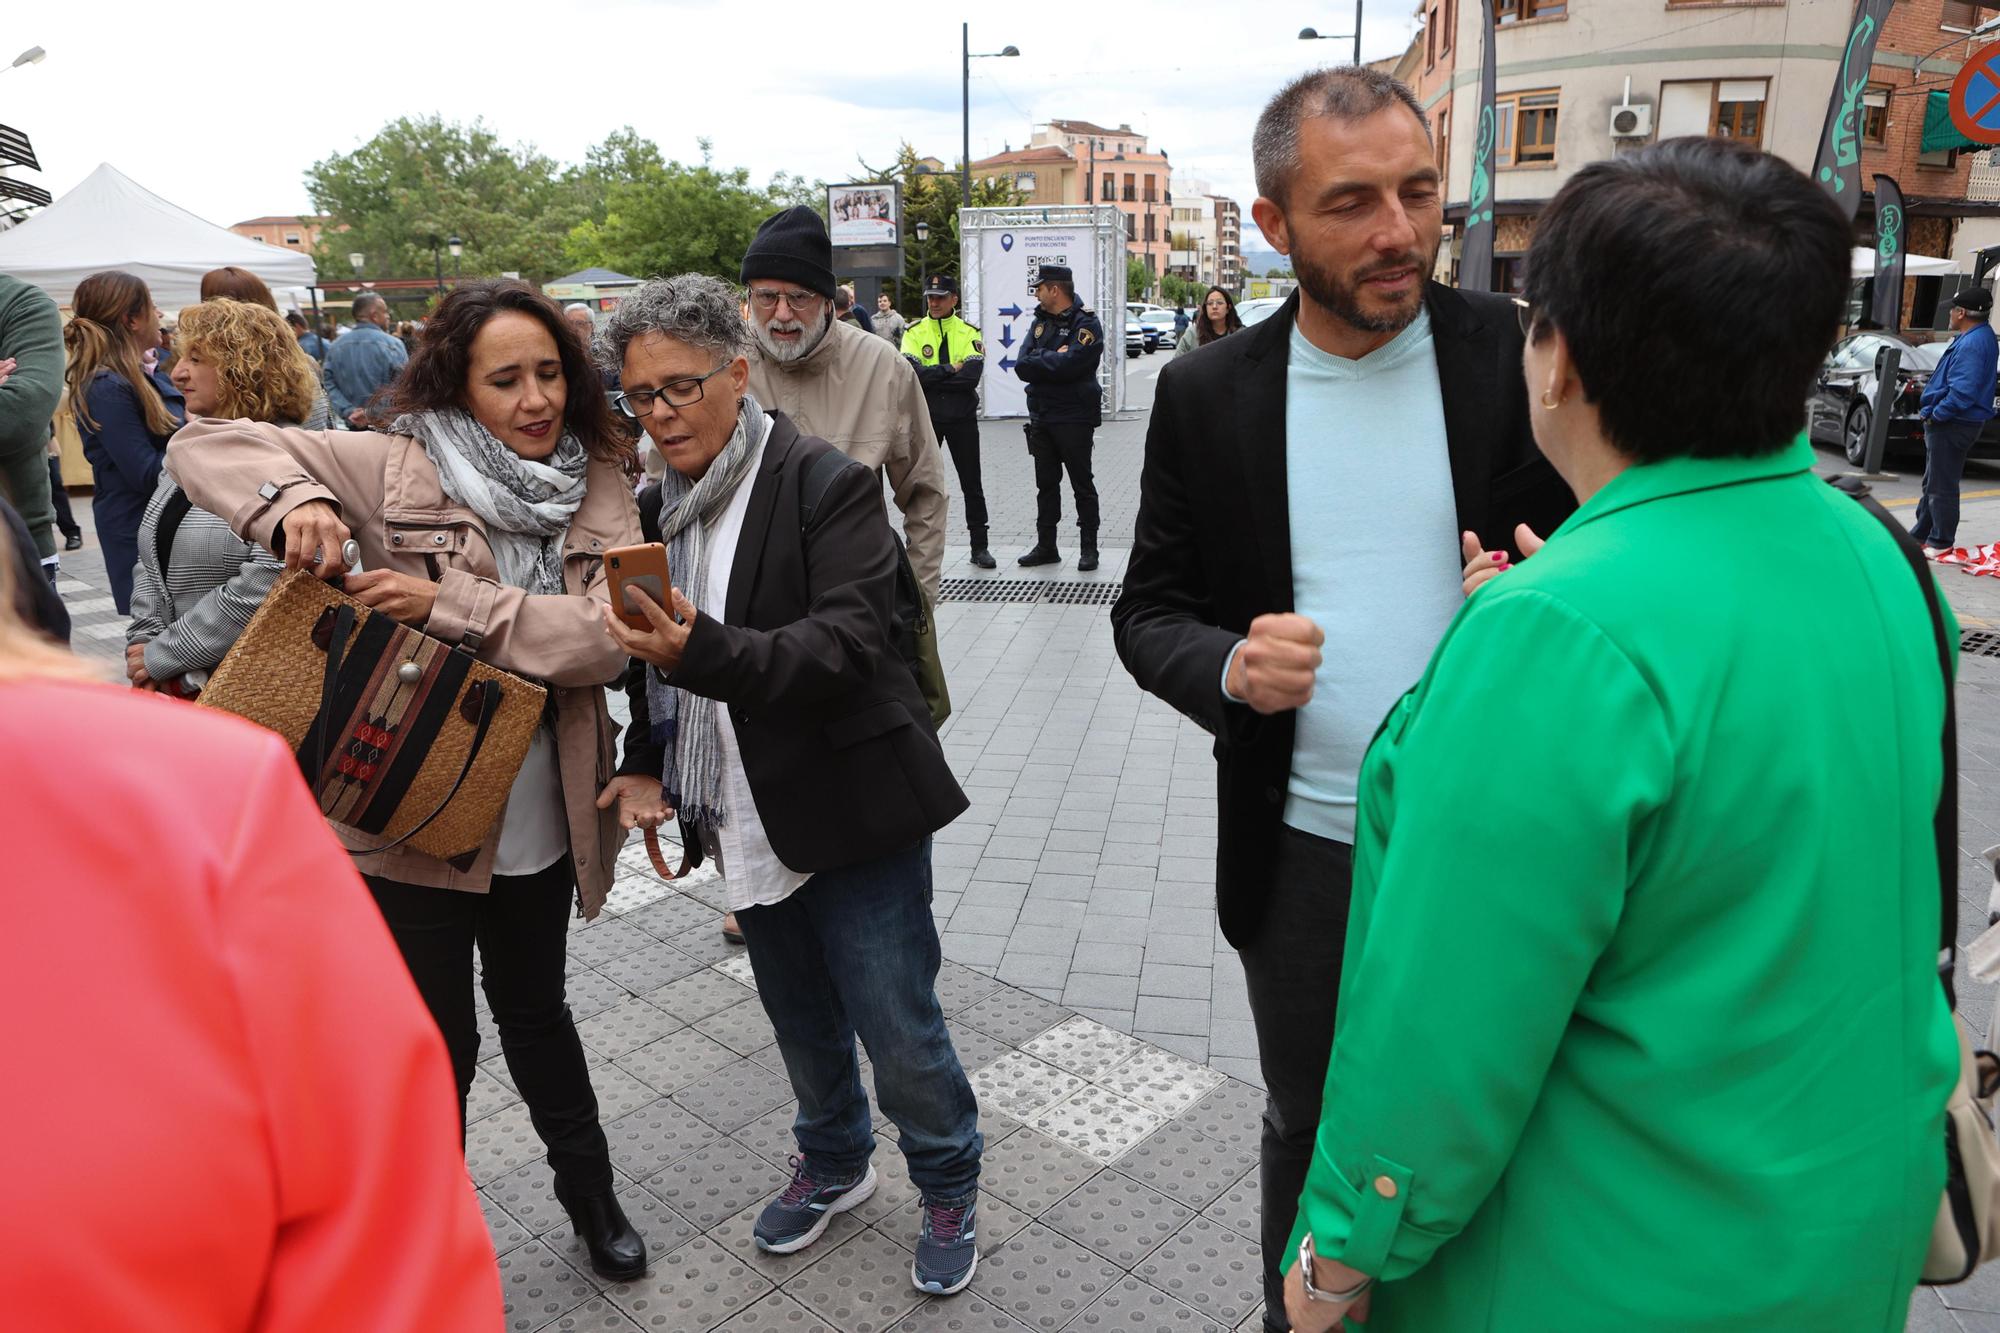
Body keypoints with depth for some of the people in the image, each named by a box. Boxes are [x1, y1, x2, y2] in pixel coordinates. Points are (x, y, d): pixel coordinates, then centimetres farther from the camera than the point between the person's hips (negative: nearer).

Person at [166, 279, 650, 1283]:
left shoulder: (599, 488, -3)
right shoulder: (400, 467, -9)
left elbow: (606, 637, -17)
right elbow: (205, 445, -9)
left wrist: (448, 602, -26)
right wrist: (295, 504, -29)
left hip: (539, 819, 3)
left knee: (533, 1010, 24)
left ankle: (588, 1188, 48)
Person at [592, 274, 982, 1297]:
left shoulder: (827, 483, -15)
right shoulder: (660, 505, 7)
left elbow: (848, 641, -26)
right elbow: (659, 653, 18)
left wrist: (706, 653, -40)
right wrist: (643, 763, 4)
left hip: (852, 809, -6)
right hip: (745, 819, 7)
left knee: (899, 1033, 3)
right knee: (802, 1021, 23)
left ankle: (949, 1184, 30)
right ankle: (833, 1162, 47)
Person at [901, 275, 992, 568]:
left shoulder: (969, 333, 0)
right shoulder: (914, 332, 1)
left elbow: (972, 376, -15)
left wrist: (930, 376, -15)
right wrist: (950, 370, -16)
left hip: (962, 417, 0)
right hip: (925, 418, 0)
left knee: (971, 484, 6)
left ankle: (980, 546, 14)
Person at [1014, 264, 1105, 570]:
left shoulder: (1086, 323, -10)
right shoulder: (1040, 323, 12)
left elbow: (1069, 365, -24)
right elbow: (1021, 366, 0)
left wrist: (1039, 360, -10)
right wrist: (1054, 359, -12)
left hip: (1073, 418, -7)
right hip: (1041, 418, 7)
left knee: (1082, 484, 1)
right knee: (1046, 484, 12)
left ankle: (1089, 547, 9)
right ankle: (1046, 546, 21)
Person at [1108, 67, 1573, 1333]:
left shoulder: (1522, 360, -8)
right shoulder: (1207, 394, -4)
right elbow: (1148, 612, 0)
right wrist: (1229, 667, -22)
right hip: (1303, 853, 1)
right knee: (1308, 1135, 21)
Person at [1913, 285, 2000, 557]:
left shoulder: (1971, 344, -24)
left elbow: (1962, 392, -30)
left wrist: (1936, 415, -17)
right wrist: (1933, 412, 13)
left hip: (1951, 424, -11)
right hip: (1952, 422, 11)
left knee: (1941, 486, -1)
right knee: (1933, 483, 19)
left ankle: (1941, 542, 8)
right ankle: (1920, 534, 30)